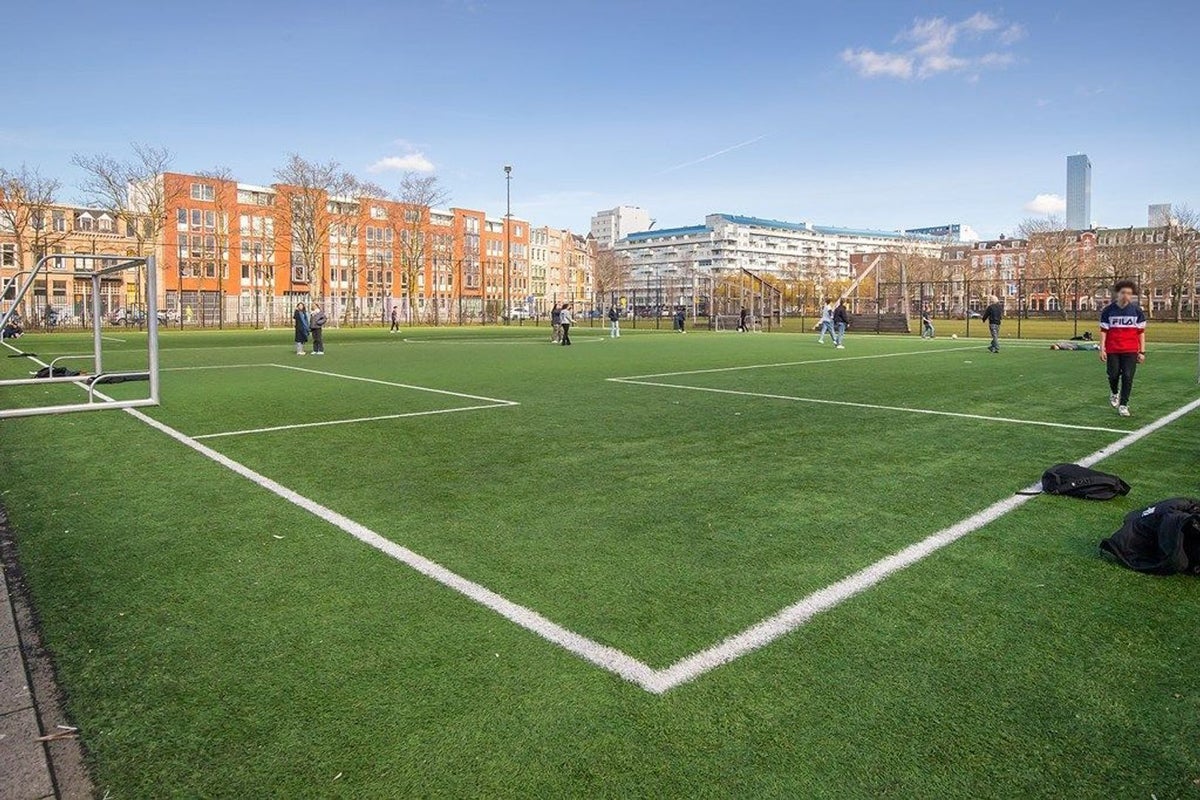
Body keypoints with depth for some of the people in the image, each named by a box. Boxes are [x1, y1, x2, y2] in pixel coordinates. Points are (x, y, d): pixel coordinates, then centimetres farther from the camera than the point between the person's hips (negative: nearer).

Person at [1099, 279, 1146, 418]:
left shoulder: (1137, 310, 2)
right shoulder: (1108, 310, 0)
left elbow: (1141, 332, 5)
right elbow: (1103, 331, 2)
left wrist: (1142, 351, 1)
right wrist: (1102, 349, -5)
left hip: (1131, 350, 0)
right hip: (1112, 350, 0)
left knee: (1127, 377, -5)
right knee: (1113, 375, 2)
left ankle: (1123, 405, 5)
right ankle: (1114, 393, 34)